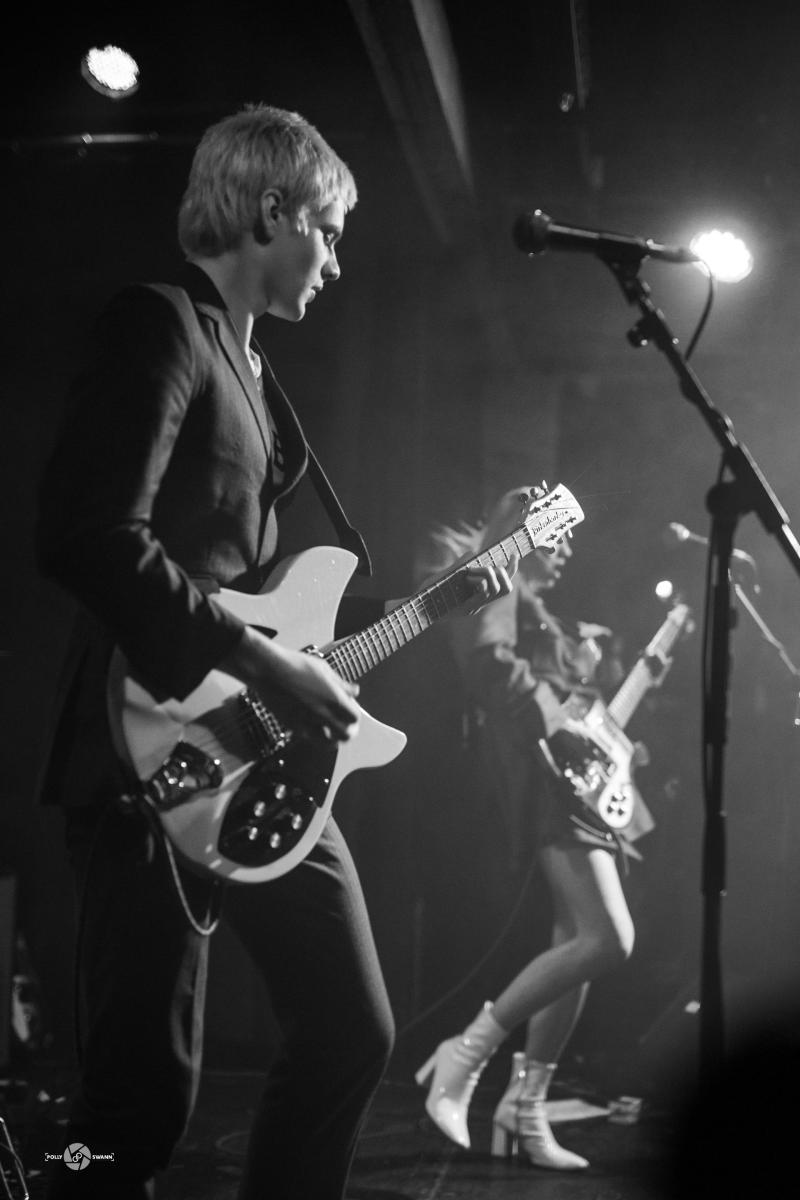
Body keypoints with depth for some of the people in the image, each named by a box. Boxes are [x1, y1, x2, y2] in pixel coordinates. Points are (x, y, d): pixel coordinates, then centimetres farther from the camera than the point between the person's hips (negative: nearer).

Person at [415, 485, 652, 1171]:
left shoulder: (540, 616, 27)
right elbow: (494, 662, -19)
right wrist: (558, 722, -18)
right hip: (548, 778, -10)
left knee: (576, 944, 4)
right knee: (607, 940, -20)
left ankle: (525, 1110, 7)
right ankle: (467, 1054, -14)